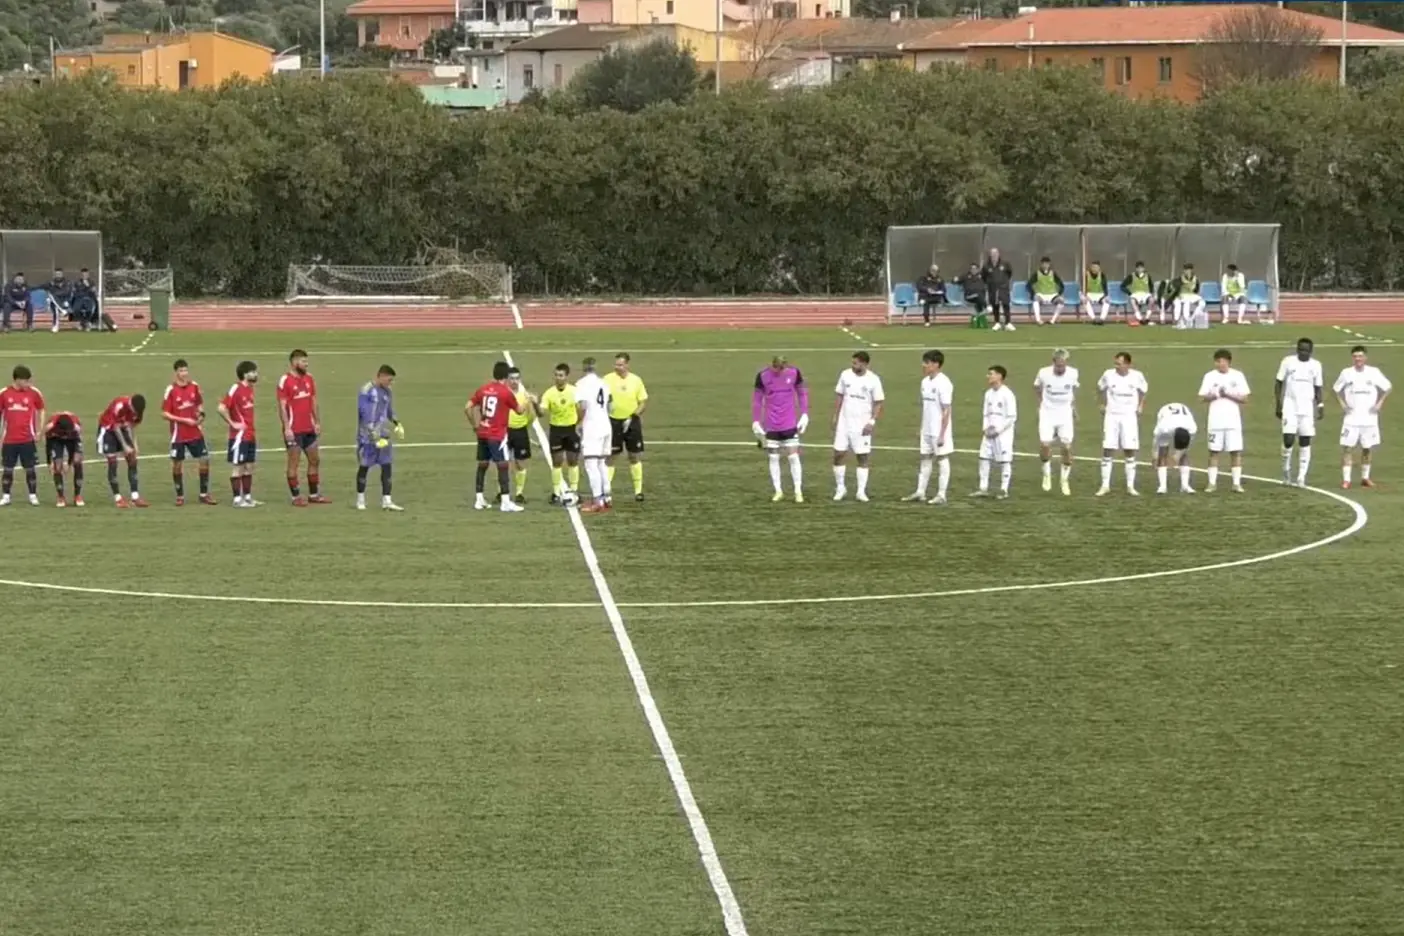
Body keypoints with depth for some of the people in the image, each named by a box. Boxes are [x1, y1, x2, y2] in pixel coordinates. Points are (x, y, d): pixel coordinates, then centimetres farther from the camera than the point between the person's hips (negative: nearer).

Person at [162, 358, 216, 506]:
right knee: (177, 464, 2)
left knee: (205, 460, 2)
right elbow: (164, 414, -11)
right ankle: (180, 496, 16)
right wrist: (184, 420, -17)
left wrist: (201, 414, -4)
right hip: (179, 434, -4)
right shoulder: (171, 390, -11)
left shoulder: (194, 386, 2)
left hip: (195, 432, 4)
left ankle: (204, 495, 14)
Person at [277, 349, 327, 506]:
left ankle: (314, 495, 22)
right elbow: (282, 406, -13)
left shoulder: (309, 378, 10)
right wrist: (287, 428, -18)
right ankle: (296, 497, 6)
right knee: (294, 463, 0)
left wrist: (317, 422, 10)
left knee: (315, 460, 11)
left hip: (309, 428, 7)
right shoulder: (285, 381, -11)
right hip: (294, 430, -7)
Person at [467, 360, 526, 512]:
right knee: (502, 466, -5)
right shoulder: (506, 392, -10)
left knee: (482, 465, 13)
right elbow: (519, 410, 3)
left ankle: (479, 500, 16)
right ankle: (506, 502, -8)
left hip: (482, 433, 6)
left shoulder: (483, 389, 5)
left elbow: (467, 408, 5)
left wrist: (475, 425, 15)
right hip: (497, 435, -6)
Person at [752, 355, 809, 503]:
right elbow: (756, 399, -1)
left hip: (790, 424, -1)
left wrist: (805, 414, -2)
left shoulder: (794, 373, -7)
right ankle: (778, 491, 16)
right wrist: (755, 421, -4)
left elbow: (803, 393, 5)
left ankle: (798, 492, 4)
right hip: (771, 425, 1)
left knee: (793, 457, -2)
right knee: (773, 458, 6)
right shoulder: (762, 376, -9)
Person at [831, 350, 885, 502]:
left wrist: (872, 421, -14)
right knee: (838, 455, 0)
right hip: (844, 422, 3)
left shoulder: (873, 380, -8)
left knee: (863, 457, 2)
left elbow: (878, 403, -4)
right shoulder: (846, 375, 0)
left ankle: (861, 491, 9)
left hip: (862, 425, -3)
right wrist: (835, 417, 5)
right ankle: (840, 488, 14)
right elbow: (839, 396, 9)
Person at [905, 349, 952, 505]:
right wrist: (920, 429, 16)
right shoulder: (925, 381, 9)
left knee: (942, 460, 1)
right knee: (924, 459, 9)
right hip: (926, 430, 8)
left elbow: (946, 410, -16)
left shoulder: (943, 383, -16)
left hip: (939, 431, -8)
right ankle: (920, 492, 14)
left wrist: (942, 434, -18)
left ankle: (941, 495, 5)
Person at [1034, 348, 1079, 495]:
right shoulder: (1044, 373, -15)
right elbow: (1037, 387, 7)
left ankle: (1064, 480, 15)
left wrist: (1074, 406, 13)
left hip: (1065, 414, 1)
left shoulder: (1072, 373, -11)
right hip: (1047, 414, -1)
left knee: (1067, 448, -4)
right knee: (1044, 445, -16)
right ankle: (1047, 474, 10)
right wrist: (1041, 403, 6)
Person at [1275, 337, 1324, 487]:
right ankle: (1286, 470, 12)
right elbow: (1279, 383, 3)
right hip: (1290, 407, -2)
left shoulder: (1315, 365, 6)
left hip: (1307, 408, 2)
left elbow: (1318, 388, 11)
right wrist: (1279, 404, -4)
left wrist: (1321, 405, -2)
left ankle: (1301, 477, 5)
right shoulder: (1288, 362, -1)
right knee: (1288, 440, -12)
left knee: (1305, 442, 1)